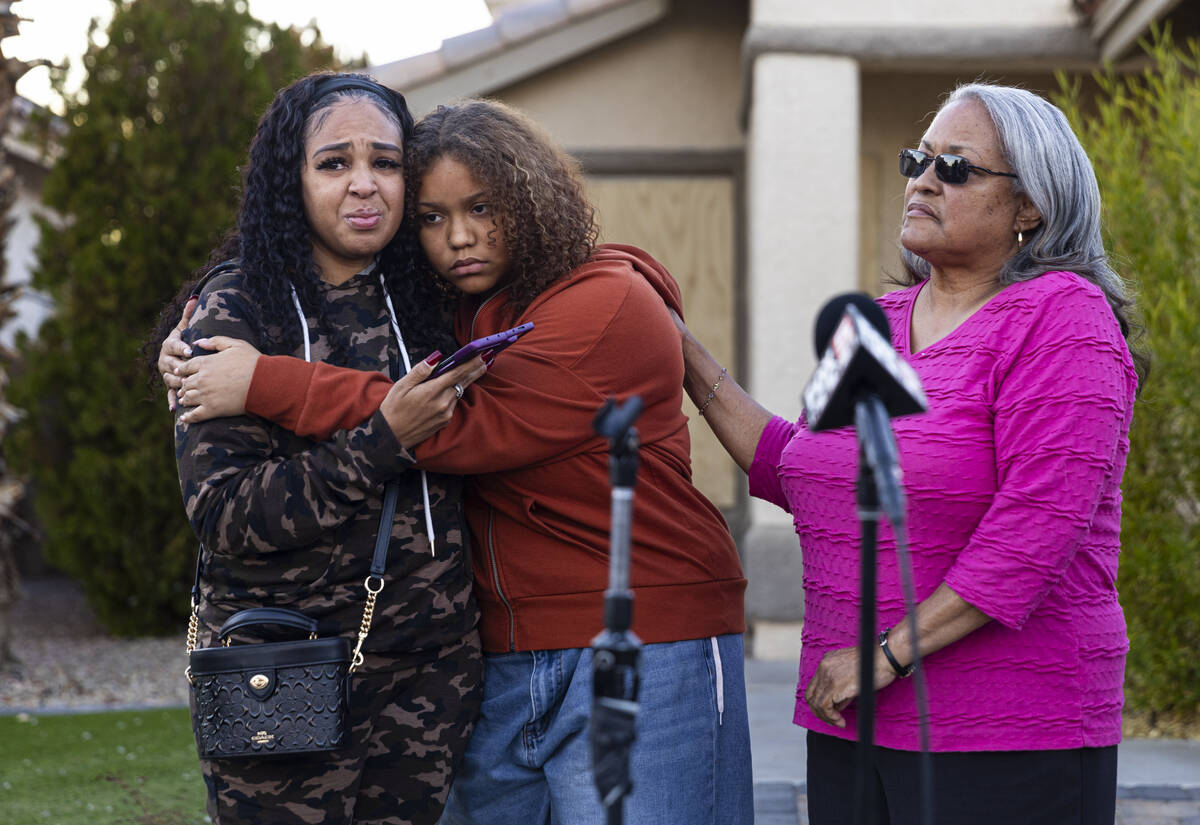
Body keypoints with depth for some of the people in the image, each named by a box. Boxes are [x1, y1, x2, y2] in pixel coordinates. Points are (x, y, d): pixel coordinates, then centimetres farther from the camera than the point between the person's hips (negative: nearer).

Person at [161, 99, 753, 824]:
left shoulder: (609, 303, -11)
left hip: (642, 644, -7)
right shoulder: (453, 316, 12)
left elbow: (475, 430, -21)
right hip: (502, 659, 7)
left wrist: (269, 385, -20)